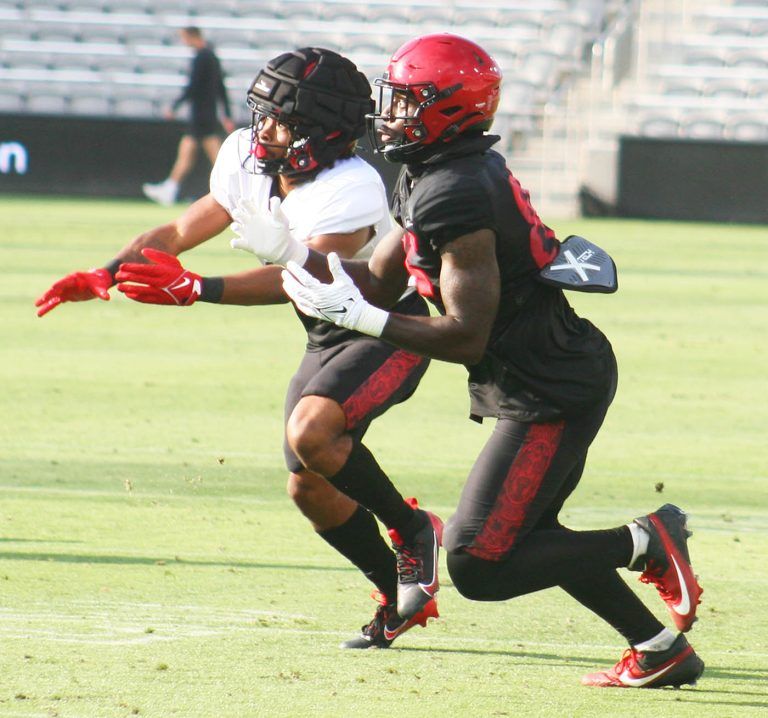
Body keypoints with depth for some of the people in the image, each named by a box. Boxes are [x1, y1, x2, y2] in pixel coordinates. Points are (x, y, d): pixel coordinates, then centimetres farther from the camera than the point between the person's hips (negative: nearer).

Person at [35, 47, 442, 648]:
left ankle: (414, 532, -10)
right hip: (328, 336, 8)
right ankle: (399, 598, 22)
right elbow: (180, 233, 2)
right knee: (309, 488, 4)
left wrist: (194, 290, -49)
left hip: (390, 332, -8)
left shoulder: (348, 191, -31)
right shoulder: (250, 165, -7)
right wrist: (102, 277, -11)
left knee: (310, 431, -31)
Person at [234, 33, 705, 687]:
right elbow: (376, 284, 17)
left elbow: (468, 337, -21)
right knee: (527, 536, 23)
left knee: (479, 565, -11)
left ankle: (647, 543, -3)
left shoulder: (455, 196, -22)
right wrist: (287, 250, 8)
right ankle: (663, 650, 25)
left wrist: (359, 317, -20)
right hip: (563, 373, 11)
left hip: (551, 392, -11)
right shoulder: (427, 180, 10)